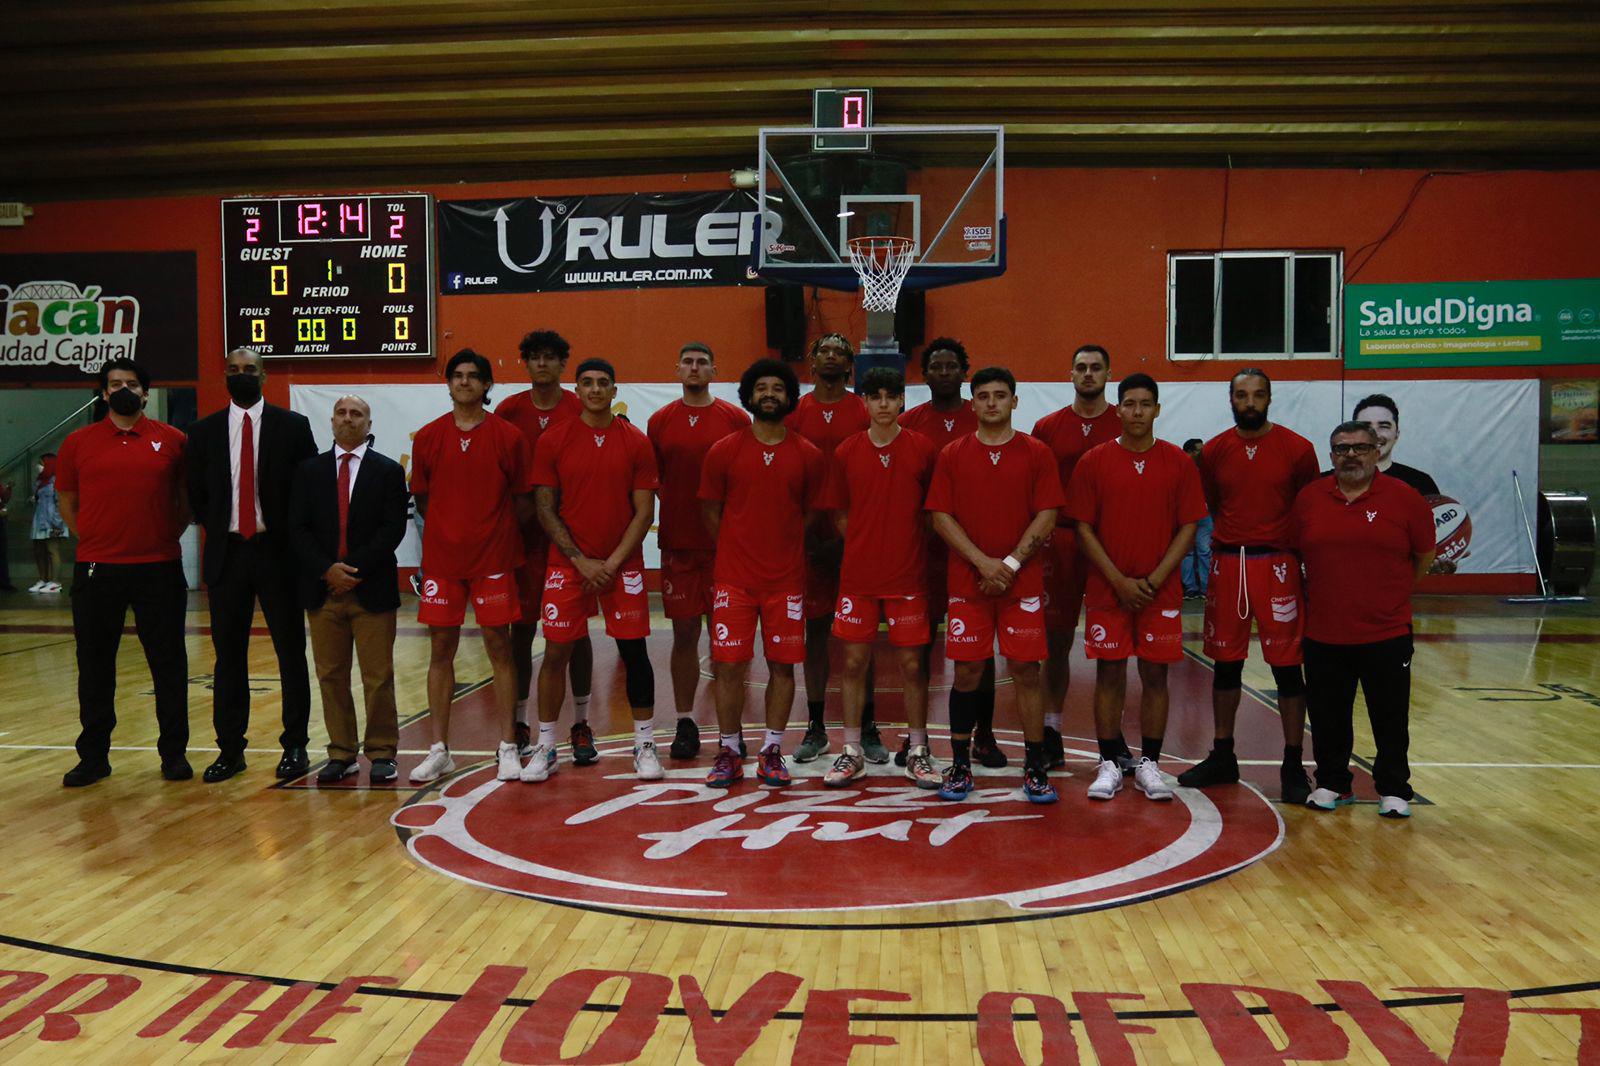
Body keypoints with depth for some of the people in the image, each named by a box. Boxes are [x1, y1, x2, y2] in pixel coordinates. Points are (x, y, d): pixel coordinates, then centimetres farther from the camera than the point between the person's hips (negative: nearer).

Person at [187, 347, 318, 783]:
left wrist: (287, 533, -4)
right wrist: (218, 530, 3)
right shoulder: (204, 431, 9)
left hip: (278, 552, -2)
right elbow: (196, 494, 14)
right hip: (226, 552, 2)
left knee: (291, 653, 3)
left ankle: (295, 746, 13)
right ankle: (230, 749, 16)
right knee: (229, 656, 7)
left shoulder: (292, 426, 2)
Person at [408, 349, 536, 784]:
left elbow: (523, 499, 4)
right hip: (441, 557, 2)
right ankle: (439, 750, 15)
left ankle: (508, 748, 10)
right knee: (441, 650, 6)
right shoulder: (428, 437, 4)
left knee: (499, 648, 2)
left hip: (493, 558, -2)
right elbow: (422, 499, 11)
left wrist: (496, 531, 4)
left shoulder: (508, 437, -2)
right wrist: (451, 526, 6)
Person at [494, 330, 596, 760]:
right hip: (522, 533, 1)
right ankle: (519, 725, 18)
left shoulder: (581, 412, 0)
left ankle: (581, 725, 14)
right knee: (522, 627, 6)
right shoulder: (508, 411, 4)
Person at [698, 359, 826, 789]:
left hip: (787, 579, 1)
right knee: (728, 665, -1)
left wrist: (784, 553, 6)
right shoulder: (723, 451, 1)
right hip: (733, 577, -1)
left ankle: (772, 753, 17)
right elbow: (711, 513, 7)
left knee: (782, 665, 5)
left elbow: (810, 513, 11)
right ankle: (728, 752, 12)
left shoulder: (808, 456, 3)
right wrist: (735, 555, 7)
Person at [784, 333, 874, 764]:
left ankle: (867, 728, 10)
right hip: (810, 535, 2)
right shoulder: (796, 412, 7)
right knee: (815, 627, 7)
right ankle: (815, 728, 15)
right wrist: (802, 530, -1)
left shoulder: (865, 412, 2)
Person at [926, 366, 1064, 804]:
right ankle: (960, 765, 15)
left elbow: (1047, 517, -2)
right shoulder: (952, 456, 5)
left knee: (1027, 670, 1)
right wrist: (983, 562, -11)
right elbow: (941, 517, -1)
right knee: (966, 671, 3)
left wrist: (1012, 563, -12)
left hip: (1022, 582, 0)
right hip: (967, 582, 1)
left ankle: (1035, 768, 11)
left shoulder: (1037, 454, 3)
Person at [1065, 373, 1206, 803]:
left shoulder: (1178, 462, 1)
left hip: (1161, 590, 1)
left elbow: (1188, 527, 1)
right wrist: (1119, 581, -10)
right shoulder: (1094, 462, -1)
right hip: (1106, 589, 0)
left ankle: (1149, 764, 16)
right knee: (1109, 674, 4)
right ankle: (1109, 764, 14)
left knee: (1155, 674, 5)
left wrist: (1154, 580, -9)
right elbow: (1084, 528, -2)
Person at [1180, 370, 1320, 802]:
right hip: (1227, 564, 3)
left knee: (1286, 665, -1)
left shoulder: (1298, 450, -3)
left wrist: (1298, 553, 4)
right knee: (1225, 663, 10)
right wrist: (1235, 540, 11)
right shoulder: (1213, 451, 5)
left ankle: (1293, 765, 10)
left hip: (1277, 566, -3)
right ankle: (1222, 757, 23)